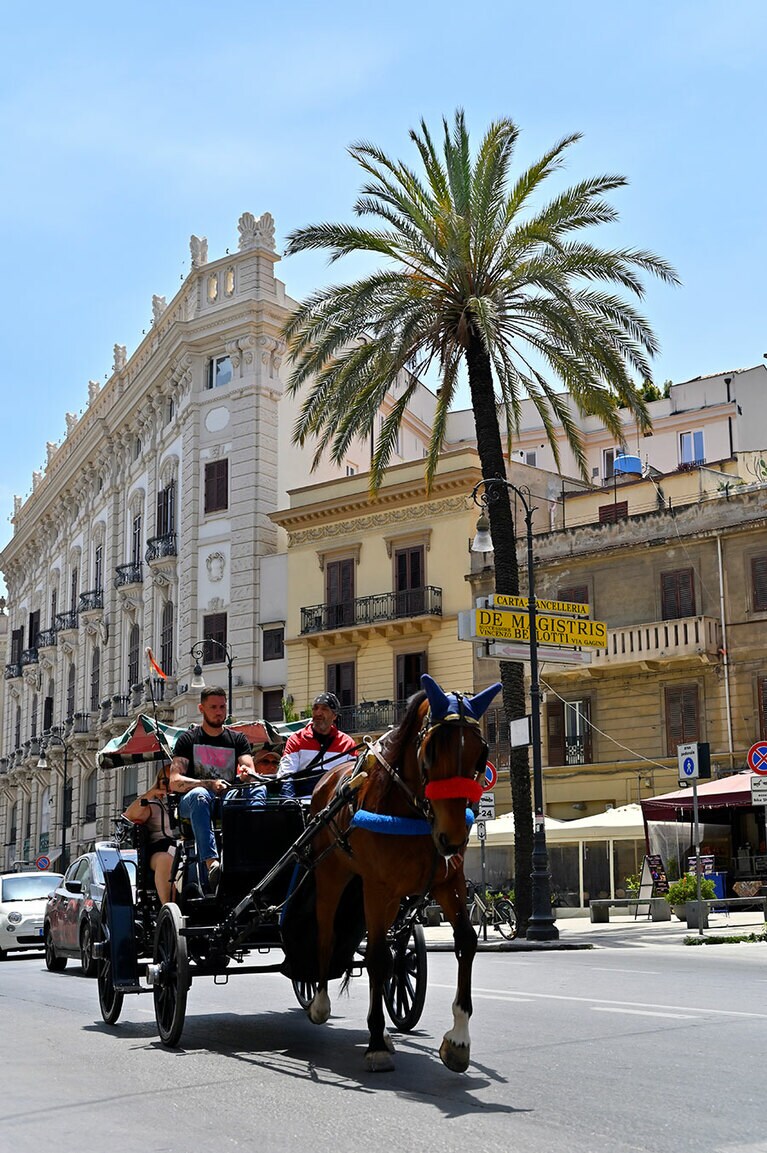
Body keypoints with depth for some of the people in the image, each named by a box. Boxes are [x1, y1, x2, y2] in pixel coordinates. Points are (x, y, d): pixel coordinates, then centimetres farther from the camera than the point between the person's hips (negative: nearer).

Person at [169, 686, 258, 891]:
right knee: (199, 794, -39)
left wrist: (247, 774, -25)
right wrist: (210, 784, -20)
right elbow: (175, 782, -4)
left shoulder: (238, 739, 16)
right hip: (192, 803, -2)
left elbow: (250, 773, 1)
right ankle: (212, 863, -53)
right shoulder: (188, 739, 9)